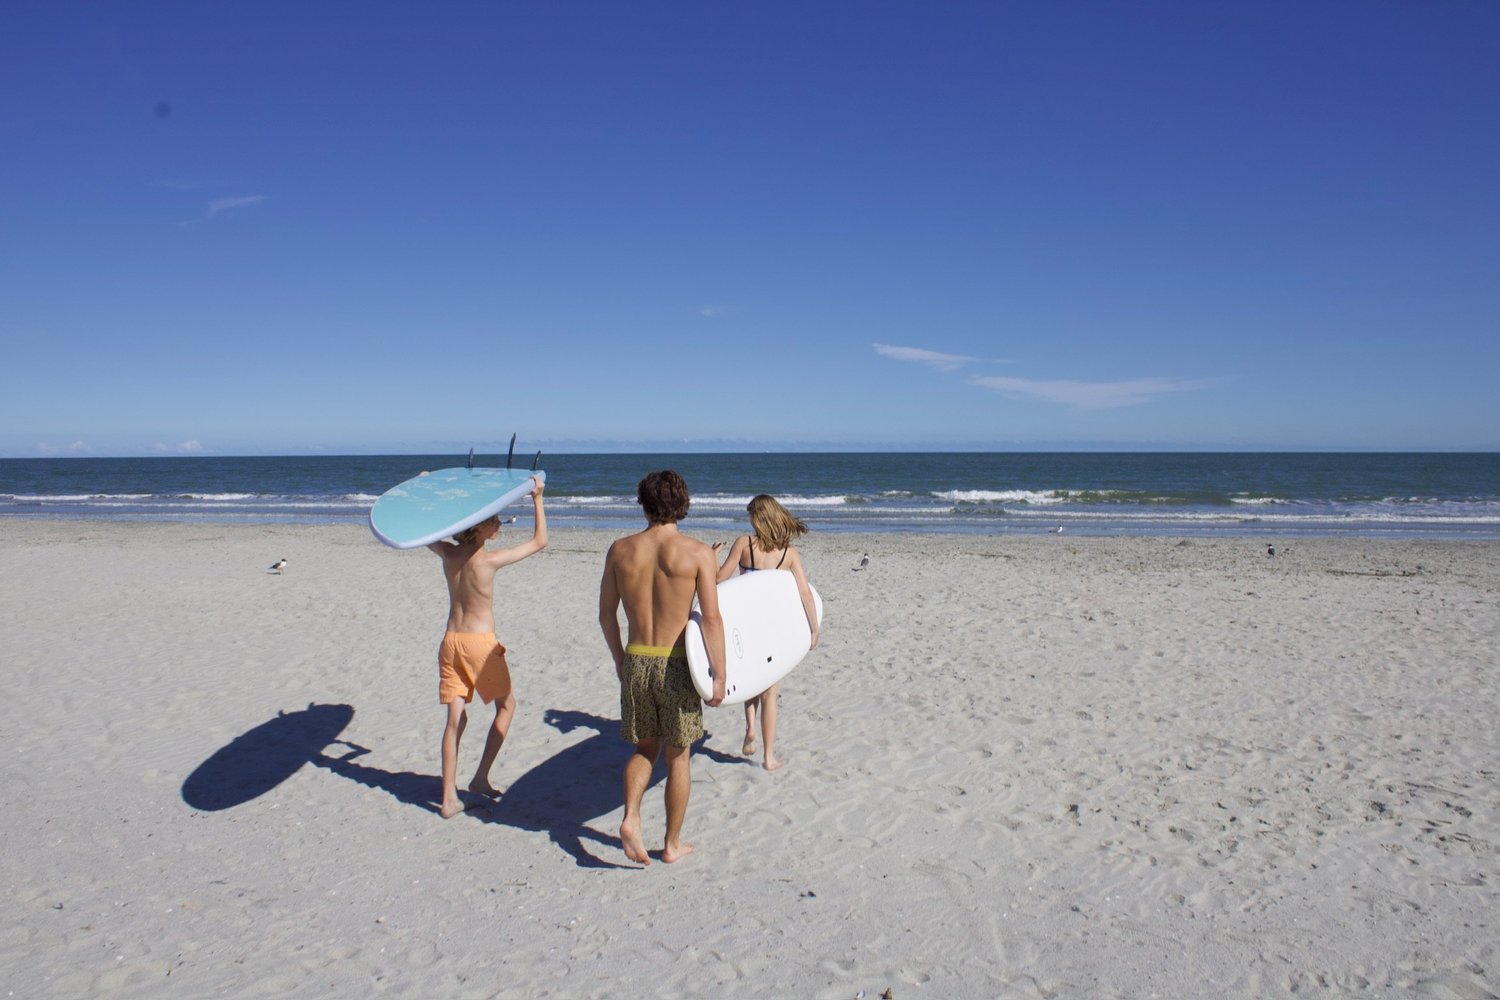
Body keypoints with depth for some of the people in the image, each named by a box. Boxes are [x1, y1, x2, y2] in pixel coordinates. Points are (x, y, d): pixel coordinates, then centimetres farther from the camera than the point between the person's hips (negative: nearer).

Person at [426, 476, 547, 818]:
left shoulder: (447, 554, 1)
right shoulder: (490, 559, -15)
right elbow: (539, 541, -7)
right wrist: (538, 500, -1)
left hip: (450, 642, 5)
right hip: (480, 642, -5)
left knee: (456, 718, 8)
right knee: (506, 705, 17)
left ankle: (448, 798, 9)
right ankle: (481, 778, 16)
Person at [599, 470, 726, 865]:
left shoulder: (621, 549, 0)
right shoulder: (697, 552, -10)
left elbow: (606, 613, 7)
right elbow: (711, 618, -15)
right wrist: (719, 674, -9)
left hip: (635, 661, 3)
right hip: (676, 664, -3)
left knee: (645, 748, 21)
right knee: (678, 756, 13)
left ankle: (631, 818, 2)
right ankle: (673, 843, 23)